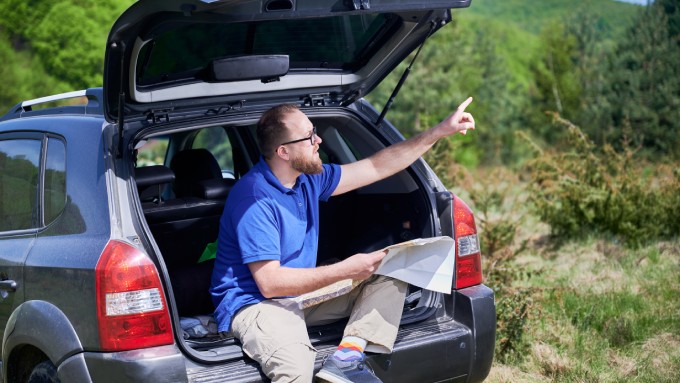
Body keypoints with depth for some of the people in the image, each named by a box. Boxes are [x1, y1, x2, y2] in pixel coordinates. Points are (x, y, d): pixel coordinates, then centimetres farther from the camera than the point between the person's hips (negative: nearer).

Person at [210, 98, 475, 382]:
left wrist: (439, 132, 8)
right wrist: (345, 270, -23)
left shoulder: (308, 180, 4)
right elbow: (270, 283, -25)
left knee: (390, 277, 3)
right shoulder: (255, 198, -22)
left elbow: (377, 167, 11)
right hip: (254, 303, -9)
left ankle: (347, 356, -14)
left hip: (304, 295, 9)